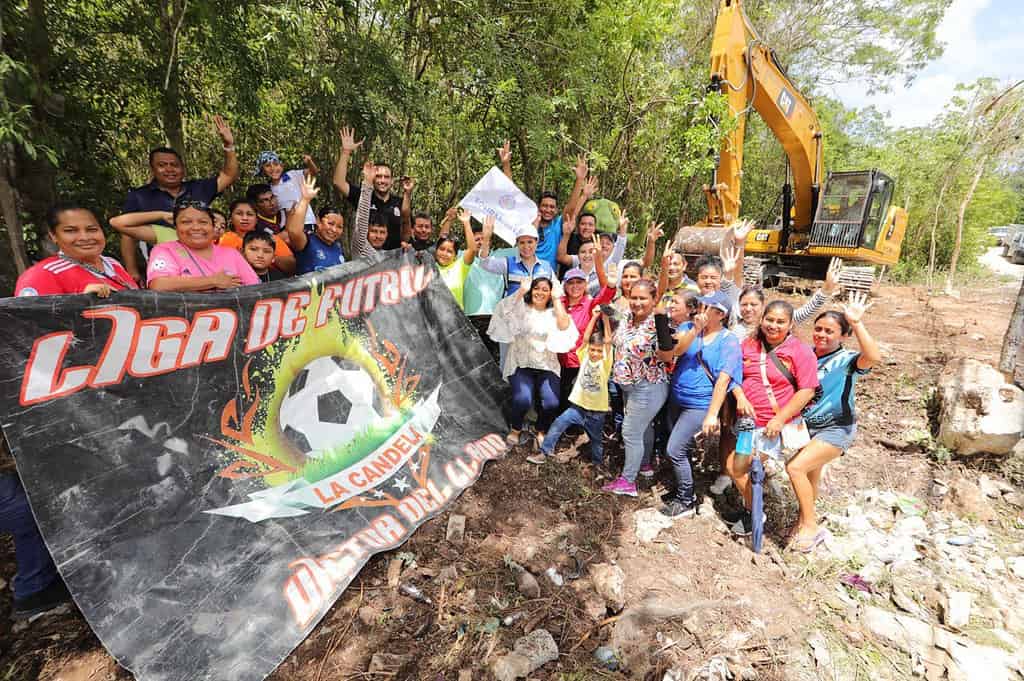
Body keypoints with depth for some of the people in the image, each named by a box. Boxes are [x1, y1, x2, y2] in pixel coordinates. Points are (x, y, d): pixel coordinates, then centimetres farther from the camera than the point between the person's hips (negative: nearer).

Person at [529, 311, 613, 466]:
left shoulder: (605, 362, -5)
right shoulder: (584, 357, -1)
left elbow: (608, 341, -14)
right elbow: (585, 338, -9)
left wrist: (605, 318, -9)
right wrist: (594, 316, -7)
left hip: (597, 410, -1)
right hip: (578, 406, 1)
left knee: (596, 441, 15)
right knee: (557, 425, -14)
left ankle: (597, 464, 38)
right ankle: (544, 453, -4)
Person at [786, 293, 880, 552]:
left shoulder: (846, 360, -14)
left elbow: (874, 357, -36)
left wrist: (857, 323, -38)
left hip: (836, 429, -5)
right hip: (807, 426, 5)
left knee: (795, 468, -18)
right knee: (811, 476, 18)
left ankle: (810, 527, 0)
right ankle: (805, 520, 39)